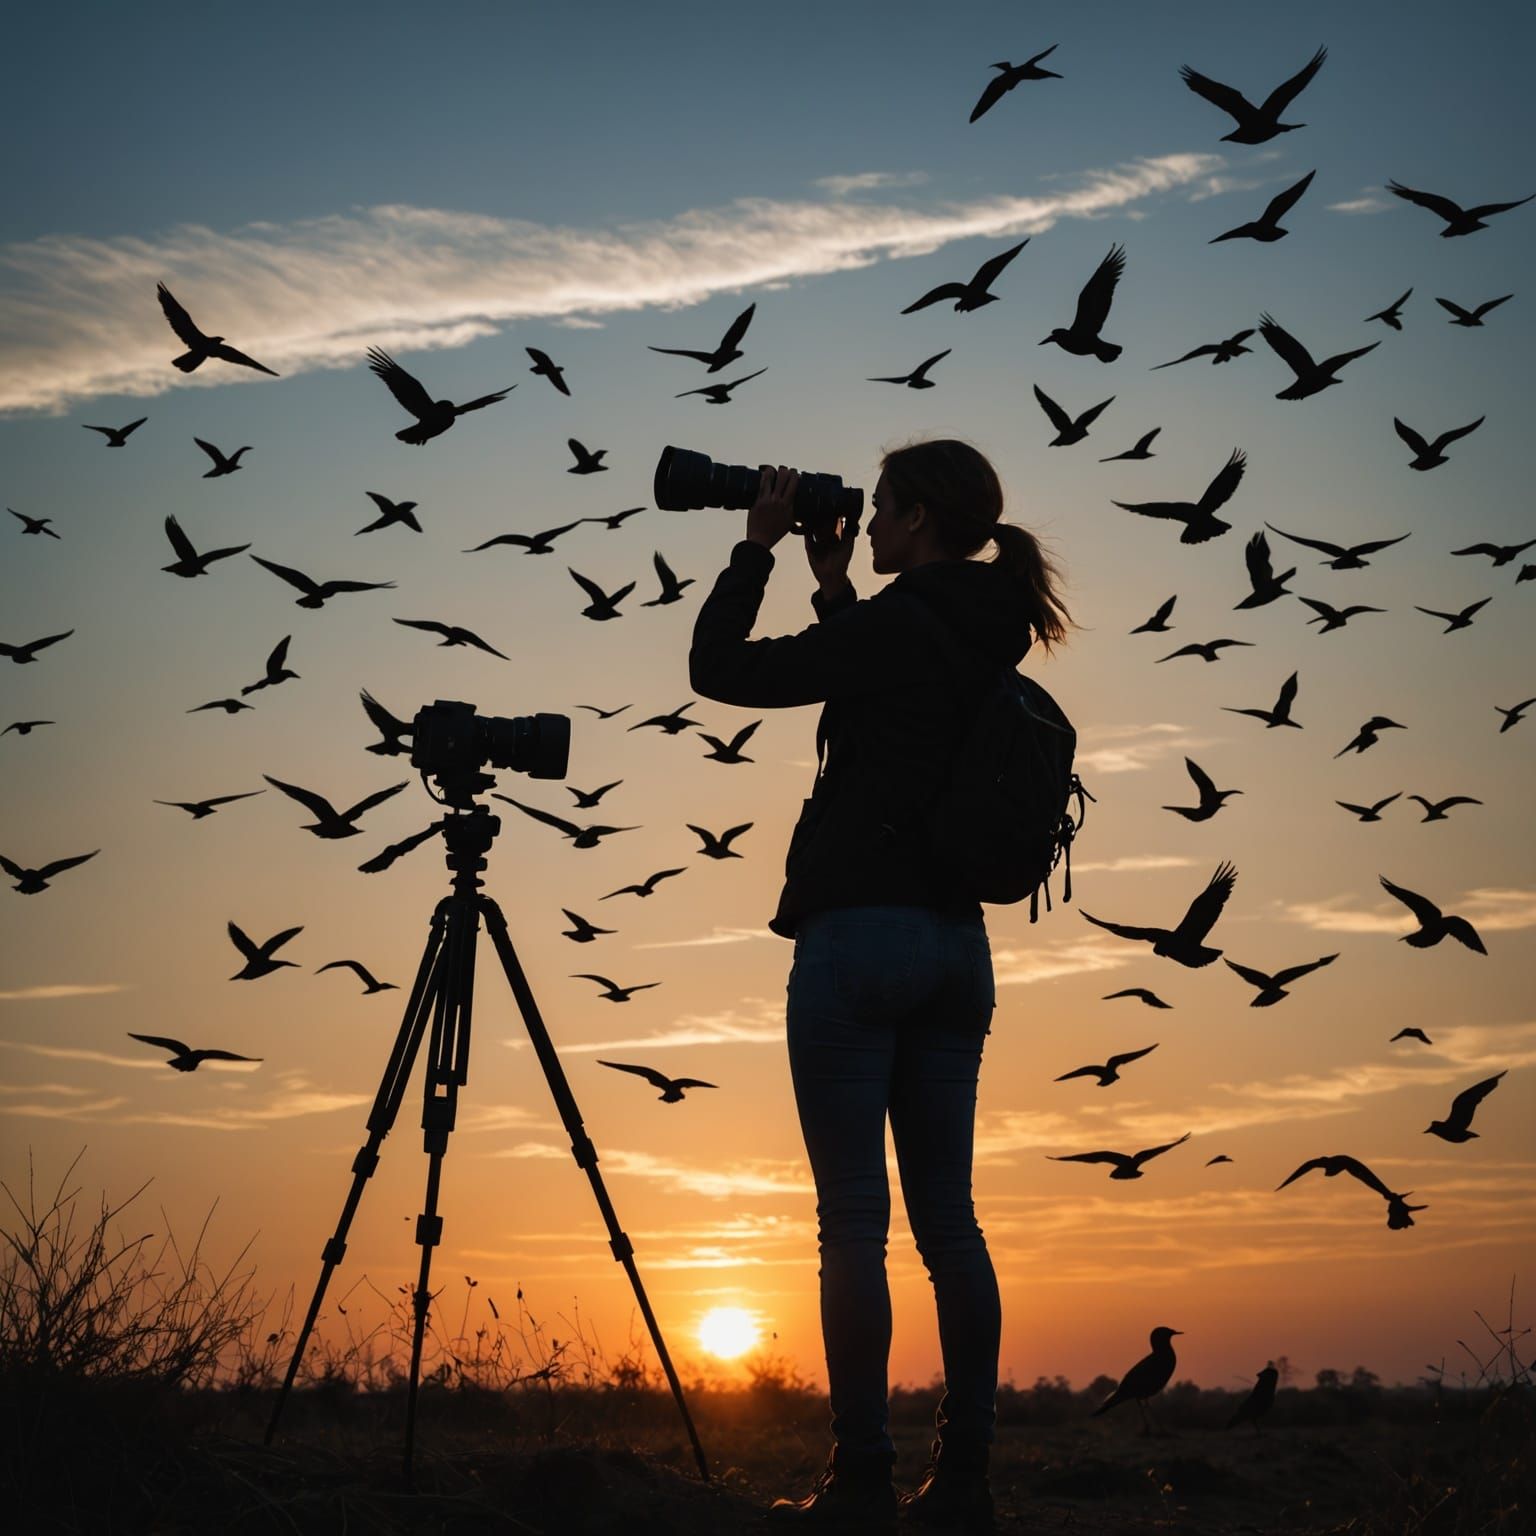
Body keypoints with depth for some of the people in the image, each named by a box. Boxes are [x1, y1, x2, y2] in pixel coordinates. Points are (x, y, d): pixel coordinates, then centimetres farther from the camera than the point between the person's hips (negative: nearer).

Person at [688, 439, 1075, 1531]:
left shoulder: (895, 626, -11)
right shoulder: (985, 637, 13)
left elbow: (719, 670, -7)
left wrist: (759, 548, 3)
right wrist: (833, 587, 22)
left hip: (861, 930, -8)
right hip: (958, 942, 8)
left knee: (855, 1216, -5)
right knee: (948, 1215, 8)